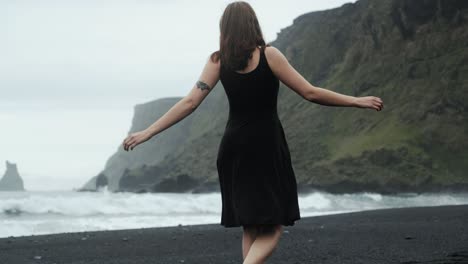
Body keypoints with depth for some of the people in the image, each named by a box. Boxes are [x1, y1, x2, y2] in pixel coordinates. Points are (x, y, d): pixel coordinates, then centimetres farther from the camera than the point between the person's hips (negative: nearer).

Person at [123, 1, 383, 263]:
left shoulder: (218, 61, 2)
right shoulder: (269, 55, -6)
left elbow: (190, 102, -4)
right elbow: (310, 93, -7)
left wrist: (148, 132, 1)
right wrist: (357, 101, 2)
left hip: (234, 148, 4)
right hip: (266, 147, -4)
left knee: (251, 228, 16)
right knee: (272, 228, 0)